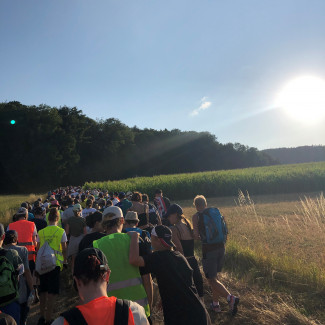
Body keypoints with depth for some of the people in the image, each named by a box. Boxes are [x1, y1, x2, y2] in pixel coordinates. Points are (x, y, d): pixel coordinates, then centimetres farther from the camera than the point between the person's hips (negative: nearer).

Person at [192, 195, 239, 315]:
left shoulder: (196, 216, -3)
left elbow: (196, 235, -7)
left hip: (208, 249, -6)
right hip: (221, 247, 6)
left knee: (212, 280, 2)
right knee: (214, 276, 20)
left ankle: (230, 298, -16)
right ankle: (215, 304, 27)